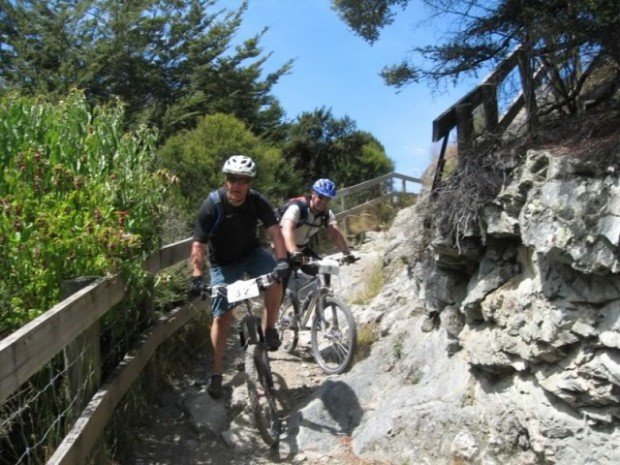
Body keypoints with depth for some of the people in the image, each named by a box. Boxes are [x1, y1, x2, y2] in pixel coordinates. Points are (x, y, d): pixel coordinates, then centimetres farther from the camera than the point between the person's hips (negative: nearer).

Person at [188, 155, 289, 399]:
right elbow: (199, 246, -28)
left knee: (276, 279, -28)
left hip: (251, 253, 2)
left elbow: (274, 232, -27)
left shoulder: (257, 202, -19)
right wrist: (196, 277, -41)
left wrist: (282, 260, -43)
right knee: (222, 316, -4)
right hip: (223, 263, -2)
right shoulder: (212, 205, -26)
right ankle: (216, 372, 12)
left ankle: (268, 329, -5)